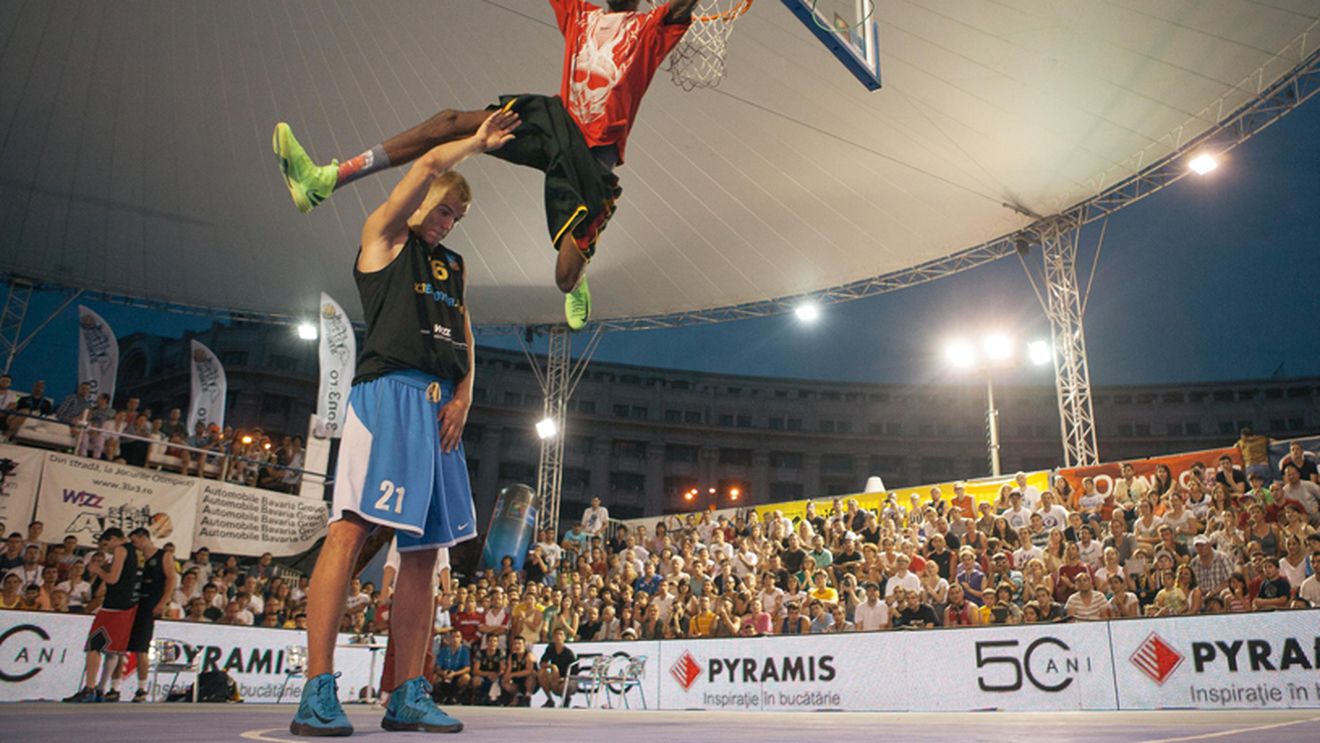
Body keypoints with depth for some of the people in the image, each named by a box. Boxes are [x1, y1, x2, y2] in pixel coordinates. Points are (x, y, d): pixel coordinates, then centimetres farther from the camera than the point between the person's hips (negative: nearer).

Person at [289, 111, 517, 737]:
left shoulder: (454, 266, 27)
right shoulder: (383, 235, 10)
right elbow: (430, 164, 0)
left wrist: (463, 394, 4)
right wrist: (478, 141, 15)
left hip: (440, 406, 7)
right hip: (387, 391, -7)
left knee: (424, 549, 2)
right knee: (350, 529, -15)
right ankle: (318, 692, -15)